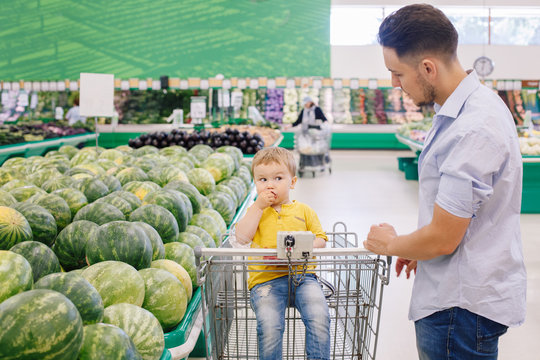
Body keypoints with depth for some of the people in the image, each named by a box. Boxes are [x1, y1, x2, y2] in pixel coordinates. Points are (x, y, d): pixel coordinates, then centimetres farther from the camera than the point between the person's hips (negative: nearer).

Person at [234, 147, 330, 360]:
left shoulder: (303, 210, 19)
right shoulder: (255, 211, 18)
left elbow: (320, 239, 14)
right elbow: (241, 237, 1)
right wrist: (259, 206, -1)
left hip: (302, 276, 1)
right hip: (266, 280, -1)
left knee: (319, 317, -24)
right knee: (269, 326, -26)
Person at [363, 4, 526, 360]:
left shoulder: (473, 130, -27)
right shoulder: (471, 102, 5)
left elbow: (442, 239, -23)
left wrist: (390, 244, -5)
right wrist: (417, 248, 17)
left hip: (463, 306, -9)